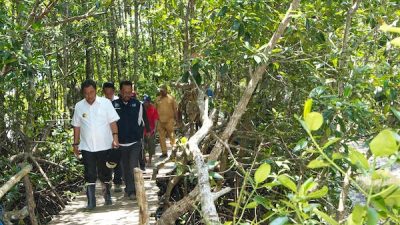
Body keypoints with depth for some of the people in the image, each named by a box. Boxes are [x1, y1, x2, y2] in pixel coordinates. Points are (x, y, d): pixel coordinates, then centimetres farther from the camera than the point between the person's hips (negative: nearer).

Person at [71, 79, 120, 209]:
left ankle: (107, 196, 31)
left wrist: (115, 137, -15)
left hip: (104, 145, -1)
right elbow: (77, 126, 8)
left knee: (105, 173, 11)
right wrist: (76, 143, 7)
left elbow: (113, 122, -5)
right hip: (87, 147, 1)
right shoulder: (79, 106, 3)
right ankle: (91, 201, 6)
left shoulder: (105, 103, -4)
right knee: (90, 174, 0)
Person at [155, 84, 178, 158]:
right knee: (161, 137, 6)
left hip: (169, 120, -4)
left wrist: (176, 118, -3)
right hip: (160, 121, 4)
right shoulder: (157, 99, 9)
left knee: (171, 135, 1)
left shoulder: (171, 98, 0)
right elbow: (155, 110, 13)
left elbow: (175, 109, 1)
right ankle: (164, 152, 15)